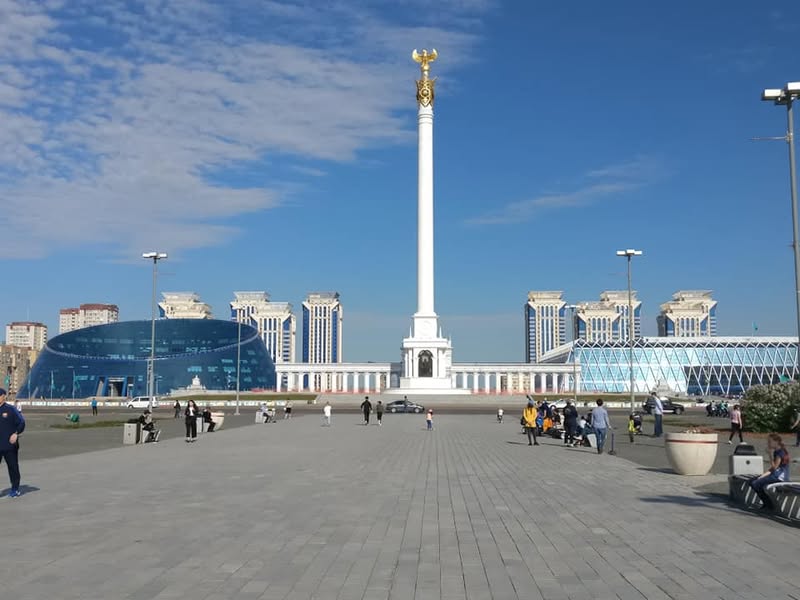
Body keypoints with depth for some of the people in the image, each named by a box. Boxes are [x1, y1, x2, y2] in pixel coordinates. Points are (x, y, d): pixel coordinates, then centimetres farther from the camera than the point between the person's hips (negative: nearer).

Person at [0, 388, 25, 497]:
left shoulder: (11, 409, -4)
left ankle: (15, 489, 19)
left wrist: (16, 434, -14)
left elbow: (21, 422, -3)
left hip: (10, 445, -4)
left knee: (13, 467, 7)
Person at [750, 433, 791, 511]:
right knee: (752, 482, 1)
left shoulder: (781, 452, -15)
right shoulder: (776, 451, 14)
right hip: (775, 474, 10)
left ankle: (770, 505, -3)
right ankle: (767, 504, 8)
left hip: (780, 477, -10)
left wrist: (771, 454, -20)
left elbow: (774, 467, -20)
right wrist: (765, 474, 3)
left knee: (756, 484, -18)